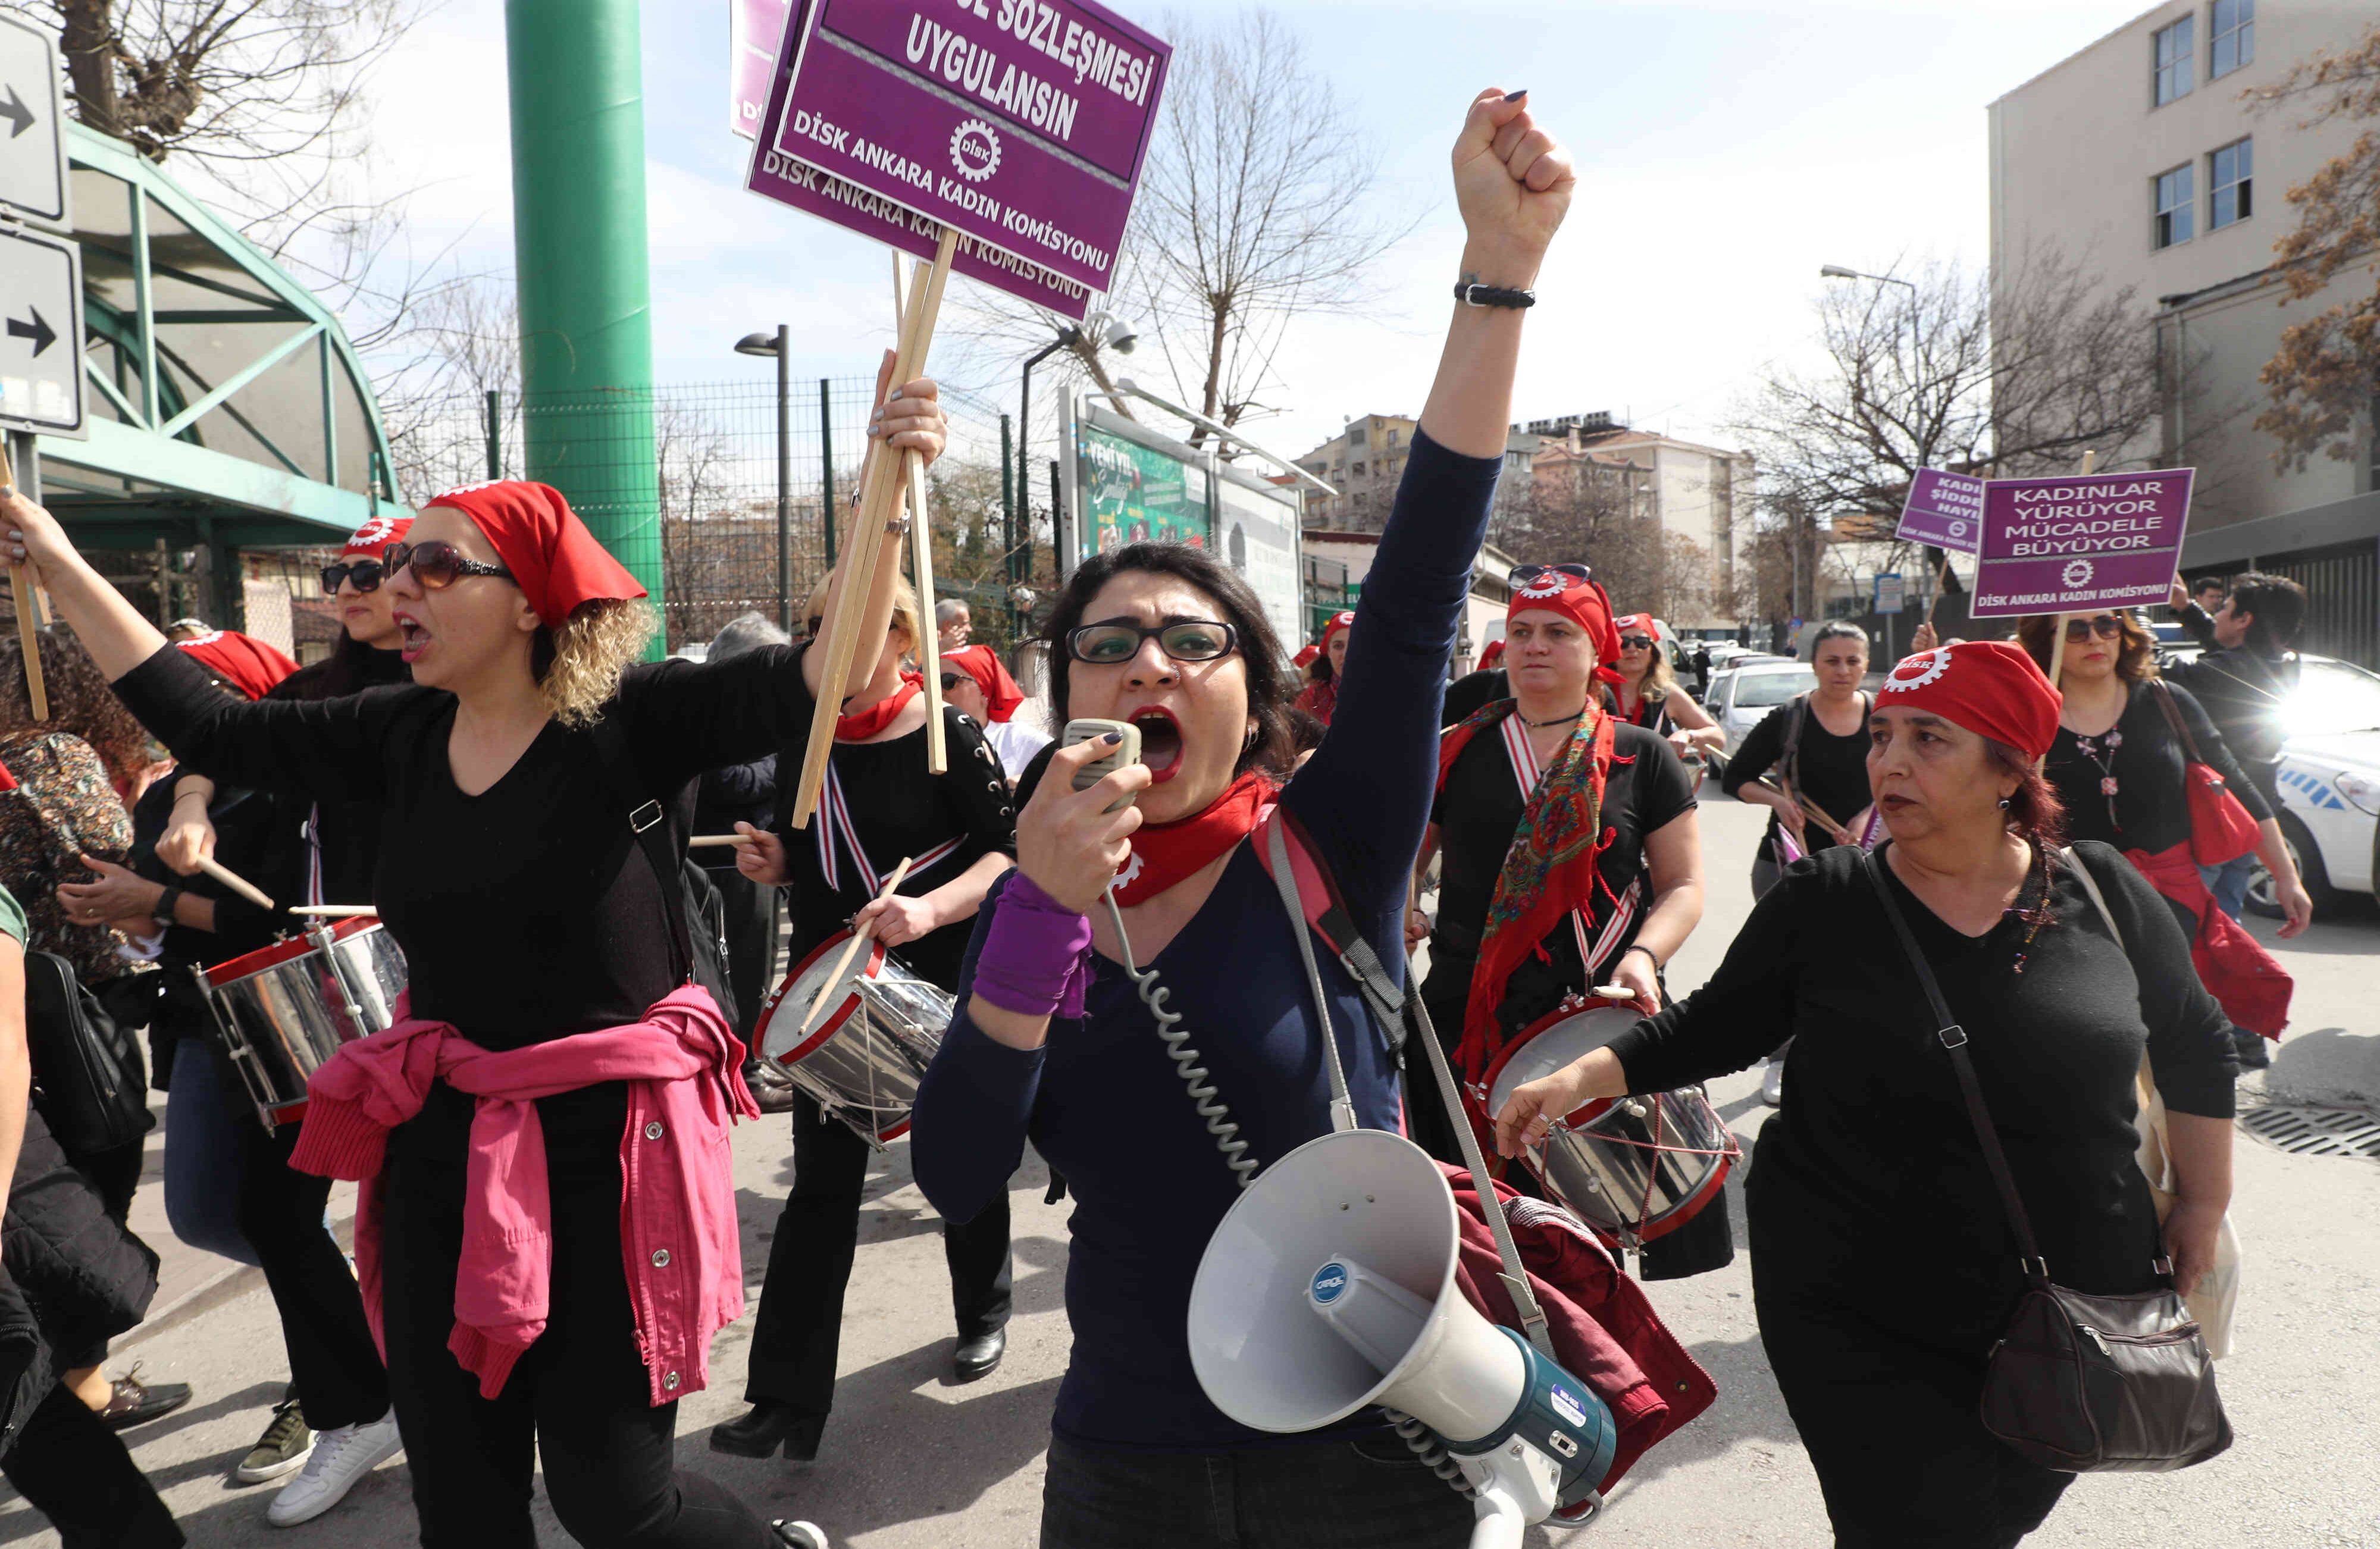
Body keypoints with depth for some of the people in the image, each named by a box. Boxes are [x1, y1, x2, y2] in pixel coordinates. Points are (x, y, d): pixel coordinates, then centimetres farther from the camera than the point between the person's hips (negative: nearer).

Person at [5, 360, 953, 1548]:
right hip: (442, 1147, 6)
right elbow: (213, 730, 13)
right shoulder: (403, 734, 4)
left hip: (612, 1147, -5)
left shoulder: (632, 719, -12)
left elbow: (815, 674, -24)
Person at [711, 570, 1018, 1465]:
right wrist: (774, 863, -5)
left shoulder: (947, 735, -11)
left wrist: (933, 908, -29)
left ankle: (984, 1312, 42)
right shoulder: (802, 736, 4)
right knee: (822, 1182, 2)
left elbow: (1009, 852, -14)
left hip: (937, 984, -3)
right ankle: (789, 1400, 6)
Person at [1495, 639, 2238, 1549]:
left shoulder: (2104, 896, -3)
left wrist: (2204, 1208, 11)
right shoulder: (1823, 902, -7)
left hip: (2076, 1324, 3)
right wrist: (1577, 1081, -13)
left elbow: (2197, 1053, 11)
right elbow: (1712, 1029, -1)